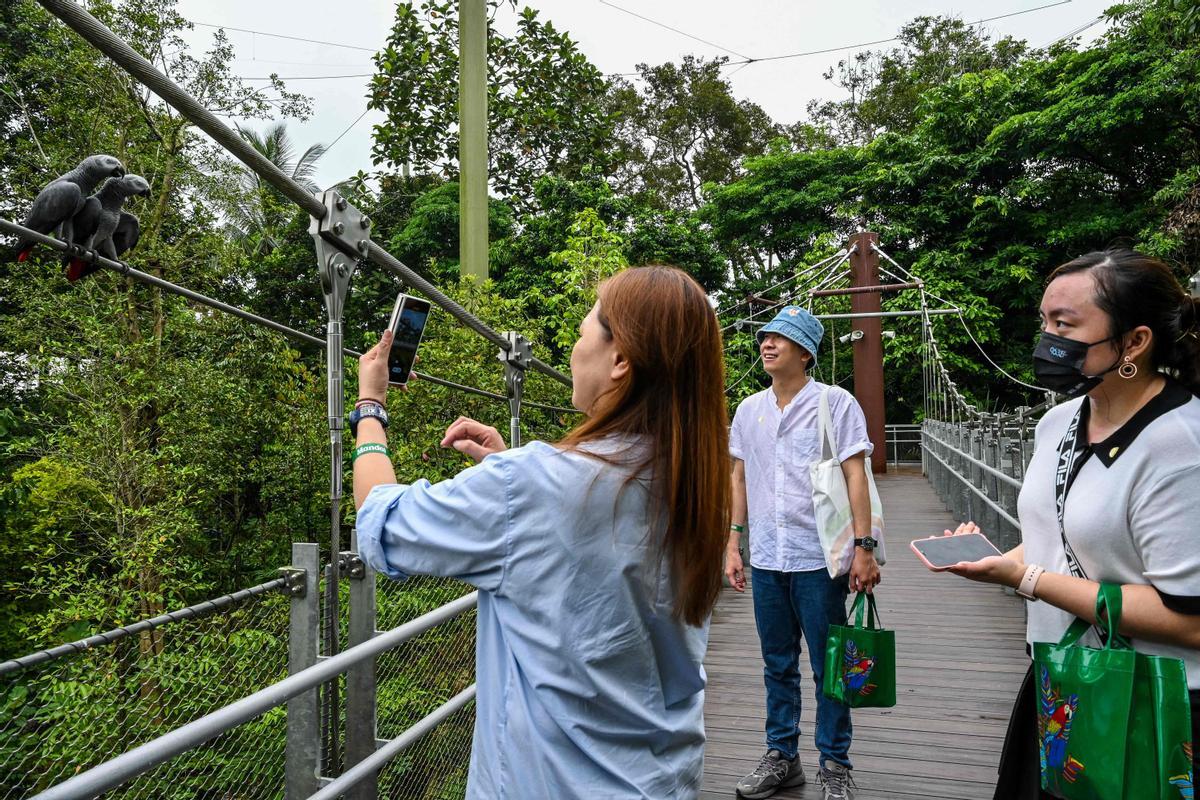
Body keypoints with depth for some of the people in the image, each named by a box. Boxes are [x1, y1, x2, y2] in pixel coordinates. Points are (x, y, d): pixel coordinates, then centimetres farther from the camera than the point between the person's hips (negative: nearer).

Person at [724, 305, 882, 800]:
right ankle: (781, 757, 29)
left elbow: (855, 476, -8)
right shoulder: (749, 409, 9)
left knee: (828, 667, 6)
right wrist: (733, 544, 10)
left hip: (819, 559, -4)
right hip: (766, 560, 4)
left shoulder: (835, 403, -5)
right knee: (778, 665, 15)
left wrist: (863, 547, -14)